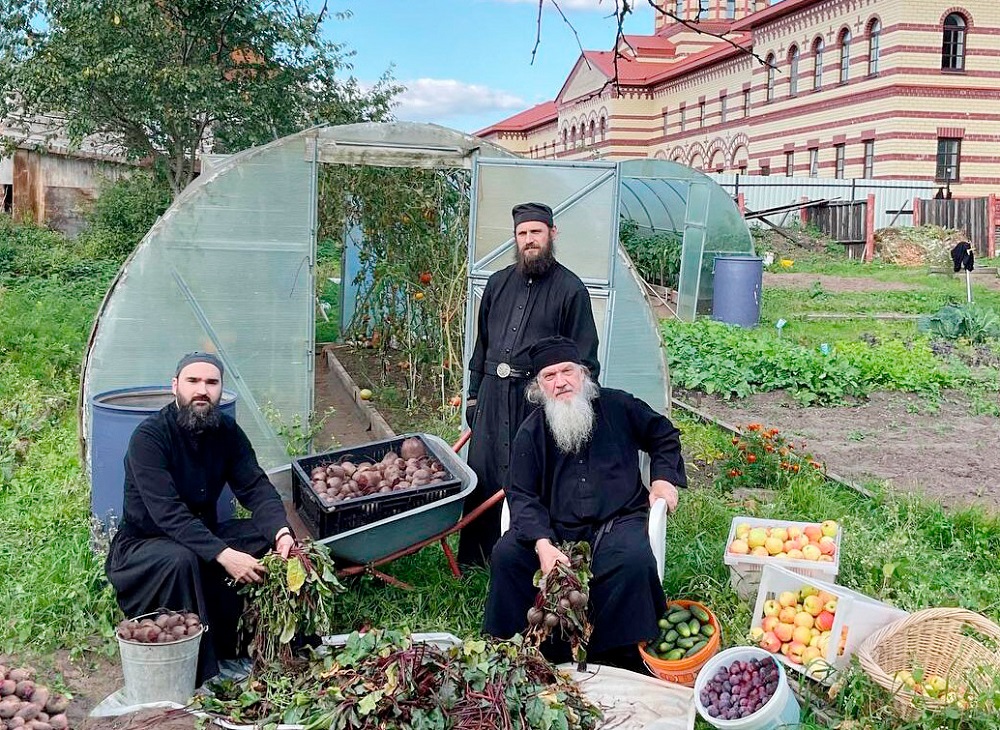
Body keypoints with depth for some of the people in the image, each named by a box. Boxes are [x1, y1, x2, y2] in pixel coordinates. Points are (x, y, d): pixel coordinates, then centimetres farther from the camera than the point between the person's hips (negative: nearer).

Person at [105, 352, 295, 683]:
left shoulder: (226, 431, -2)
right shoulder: (149, 436, -22)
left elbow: (256, 488, -11)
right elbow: (168, 513, -31)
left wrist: (281, 531, -32)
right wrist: (224, 555, -41)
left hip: (204, 534, 6)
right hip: (142, 544, -6)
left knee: (273, 538, -15)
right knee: (180, 559, -38)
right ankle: (201, 677, -25)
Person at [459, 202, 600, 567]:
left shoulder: (570, 288, -3)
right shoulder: (499, 283, 13)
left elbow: (584, 358, -4)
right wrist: (474, 393, 18)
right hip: (493, 392, 5)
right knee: (481, 473, 8)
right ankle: (476, 554, 21)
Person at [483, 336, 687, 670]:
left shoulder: (618, 406, 6)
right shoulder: (530, 432, 4)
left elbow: (664, 436, 23)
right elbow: (523, 496, -4)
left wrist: (664, 477, 5)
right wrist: (542, 543, -21)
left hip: (618, 520, -1)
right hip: (555, 526, 1)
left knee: (633, 560, -34)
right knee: (506, 554, -23)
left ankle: (618, 653, -16)